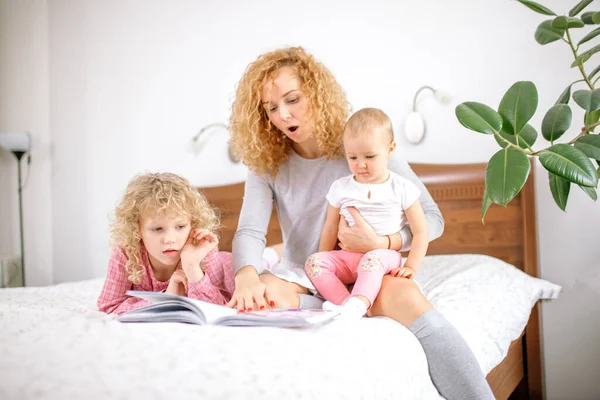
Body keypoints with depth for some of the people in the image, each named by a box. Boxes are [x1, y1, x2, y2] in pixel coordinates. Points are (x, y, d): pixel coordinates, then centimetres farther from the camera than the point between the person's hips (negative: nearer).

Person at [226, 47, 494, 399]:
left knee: (403, 295, -36)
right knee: (260, 297, -32)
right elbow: (250, 231, -14)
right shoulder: (267, 164, 2)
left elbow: (431, 219, -6)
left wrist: (381, 244, -24)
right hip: (303, 275, 2)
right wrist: (247, 278, -36)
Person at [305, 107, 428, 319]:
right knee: (313, 262, -22)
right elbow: (330, 230, 11)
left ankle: (357, 304, -52)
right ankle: (344, 303, -35)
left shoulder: (403, 189, -1)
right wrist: (323, 266, 6)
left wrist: (411, 267, -9)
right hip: (347, 256, 4)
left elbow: (420, 232, 1)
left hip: (385, 255, -3)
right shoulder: (340, 188, 6)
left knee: (373, 259, -37)